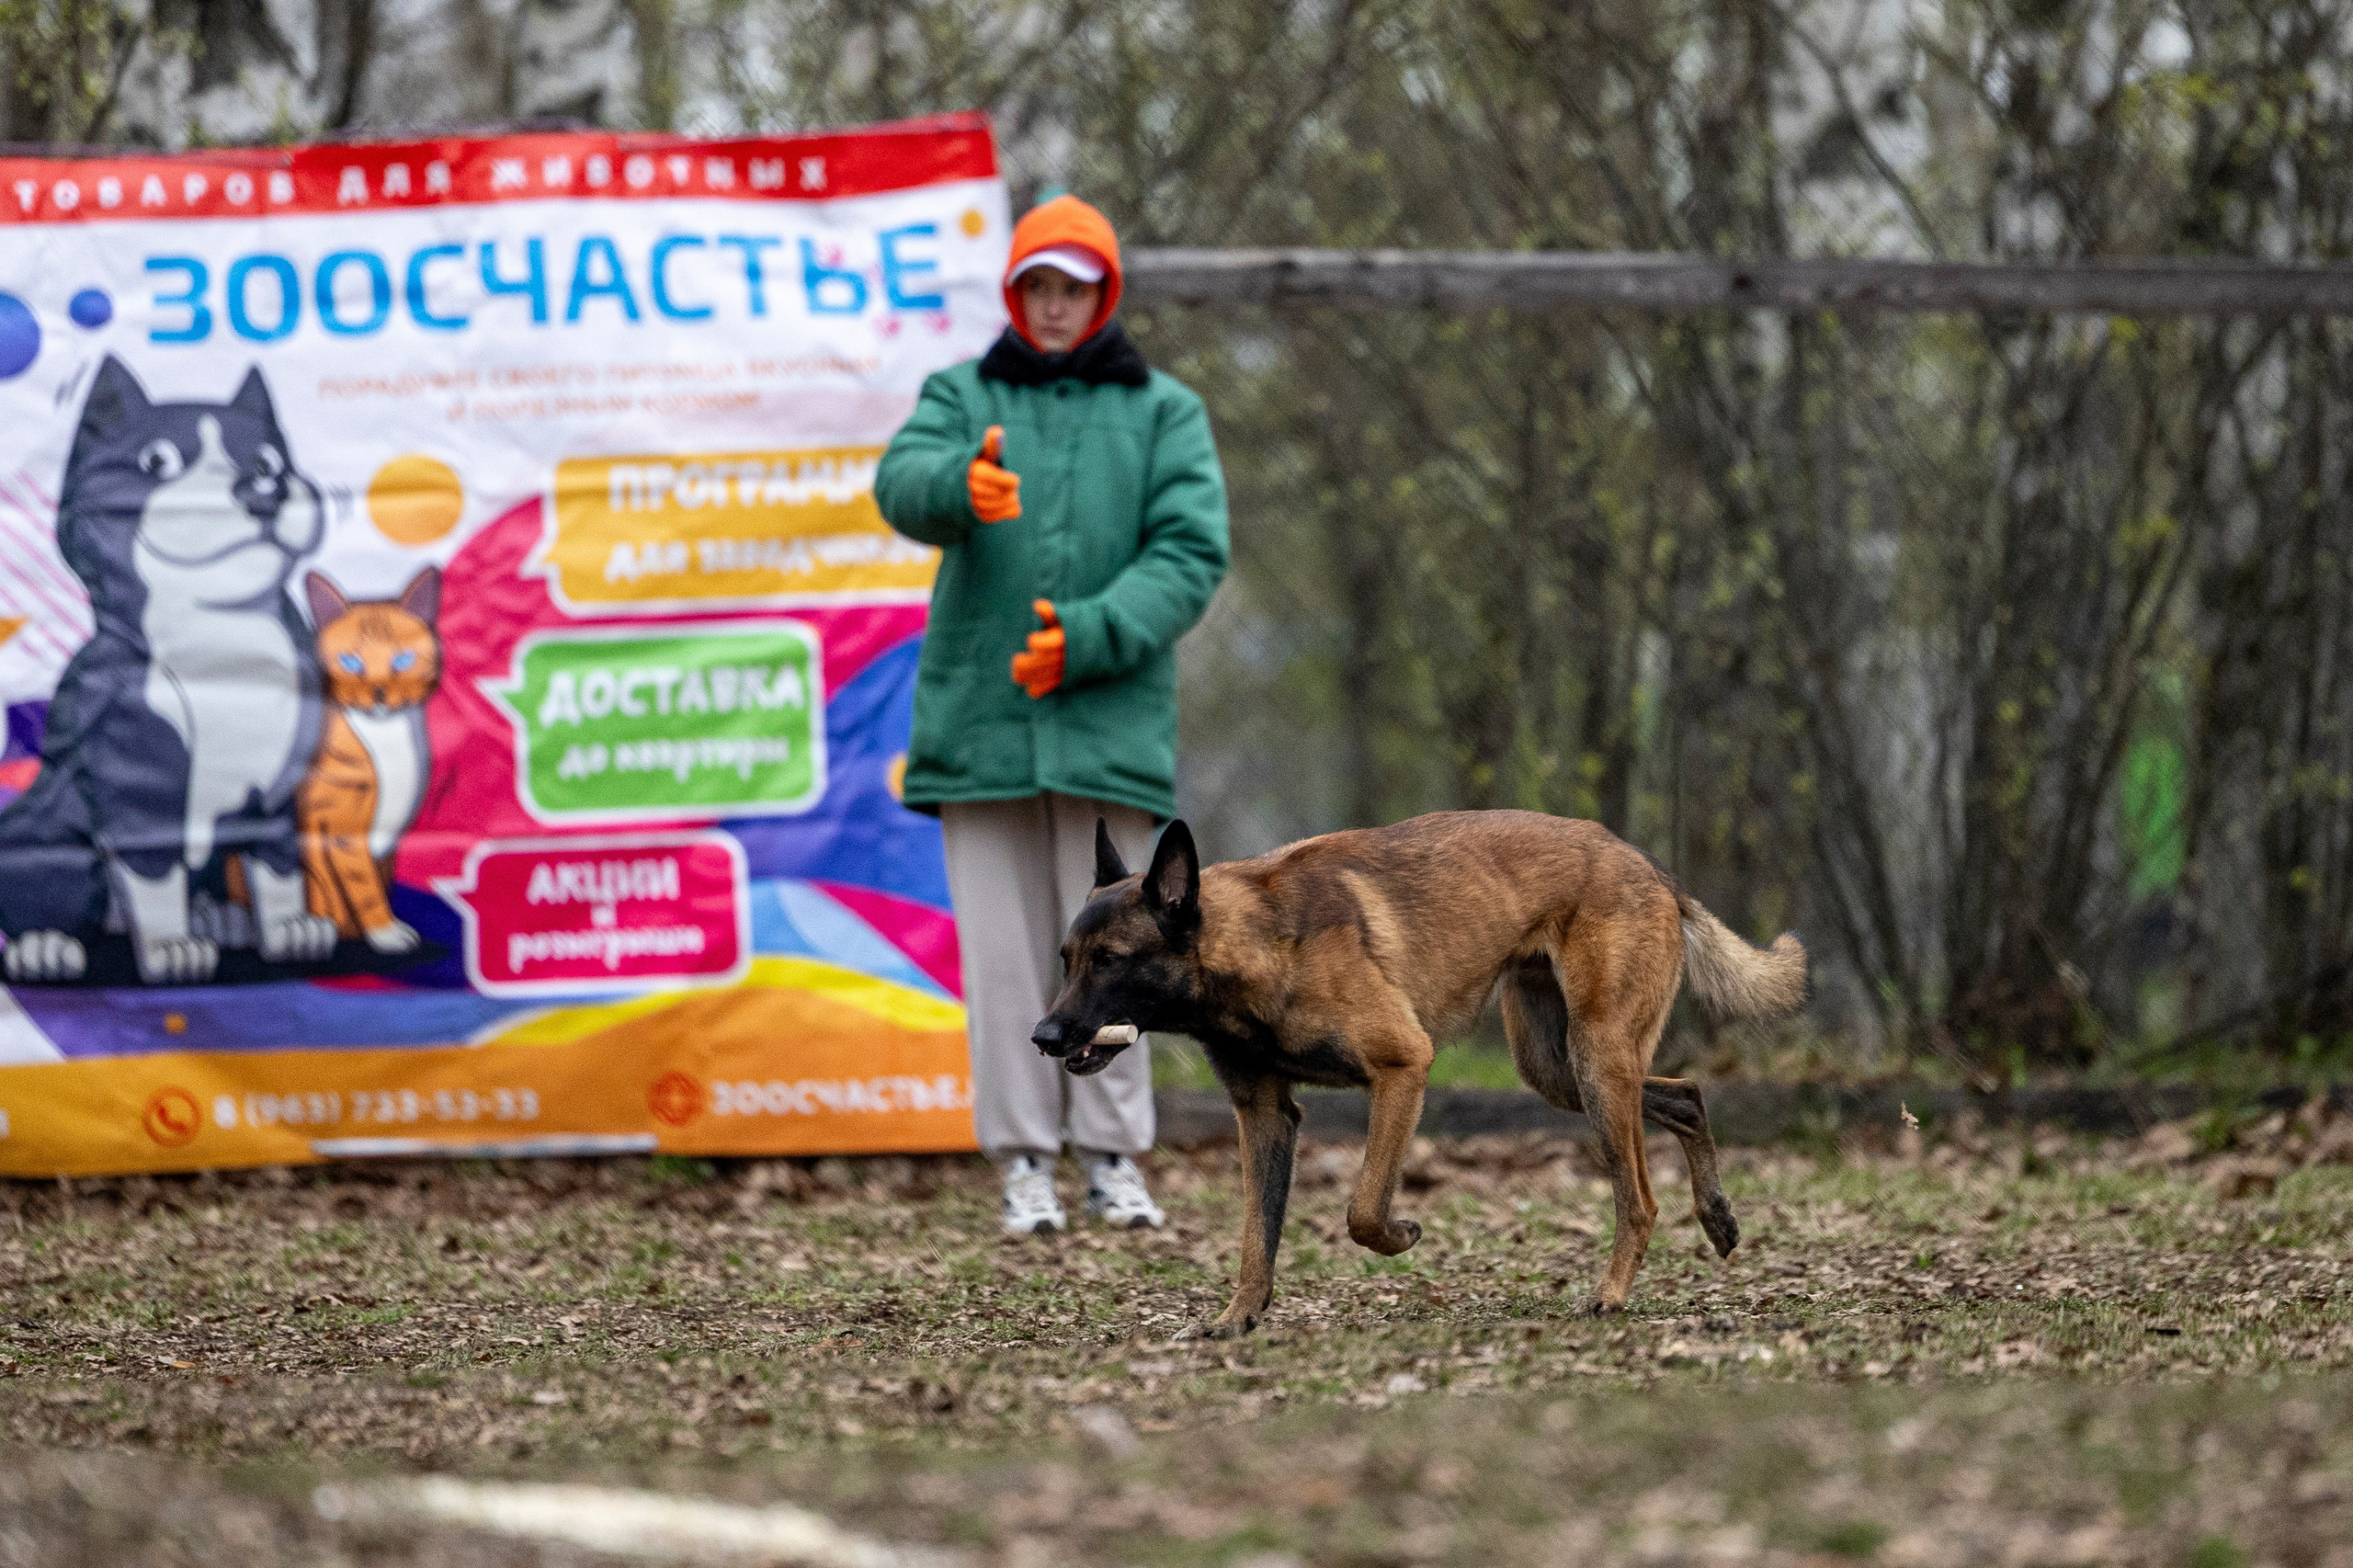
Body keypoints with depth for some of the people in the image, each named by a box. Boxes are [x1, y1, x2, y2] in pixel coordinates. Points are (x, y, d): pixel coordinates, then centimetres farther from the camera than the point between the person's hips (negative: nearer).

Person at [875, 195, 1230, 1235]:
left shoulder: (1164, 413, 10)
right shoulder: (962, 397, 12)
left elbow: (1192, 554, -1)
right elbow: (902, 482, -9)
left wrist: (1090, 638, -15)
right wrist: (961, 485, -33)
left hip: (1109, 725, 0)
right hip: (979, 718, 1)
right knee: (1003, 953, 0)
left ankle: (1113, 1154, 9)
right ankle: (1025, 1162, 4)